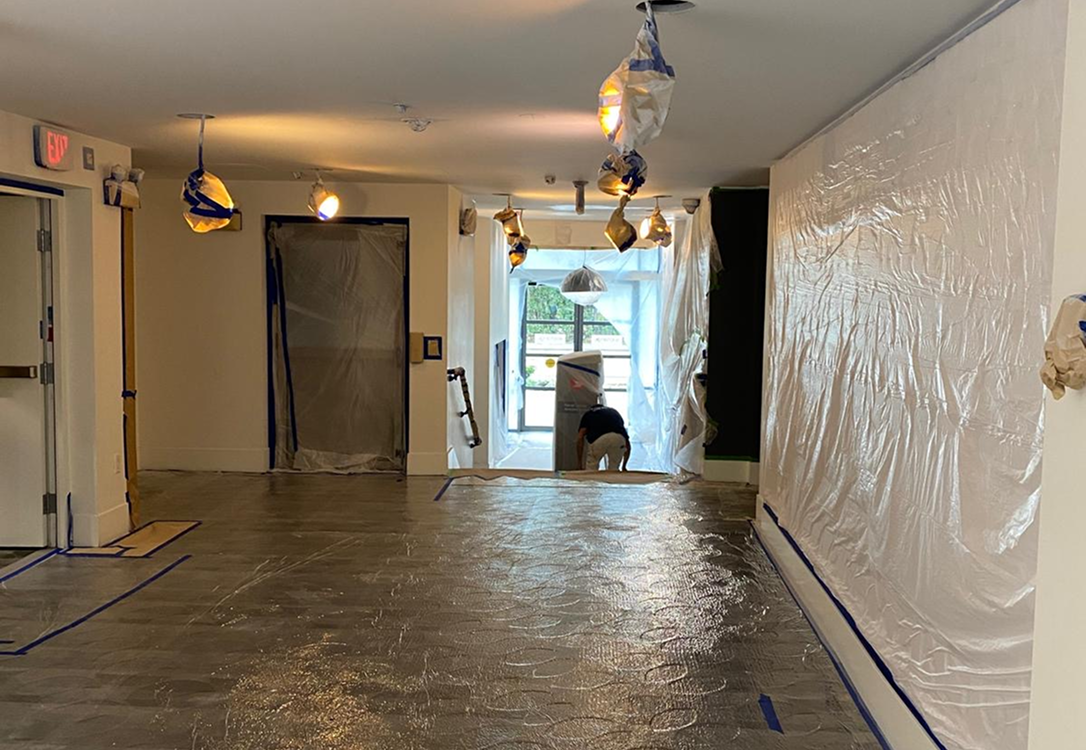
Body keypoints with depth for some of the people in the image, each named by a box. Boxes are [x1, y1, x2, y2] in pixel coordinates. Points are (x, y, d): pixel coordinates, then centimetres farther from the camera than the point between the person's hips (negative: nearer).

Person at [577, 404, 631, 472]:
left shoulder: (588, 414, 34)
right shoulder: (614, 413, 41)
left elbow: (580, 438, 16)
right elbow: (627, 443, 39)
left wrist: (580, 463, 22)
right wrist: (624, 467, 49)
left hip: (599, 438, -2)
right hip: (618, 438, 2)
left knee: (592, 468, 21)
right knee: (613, 470, 24)